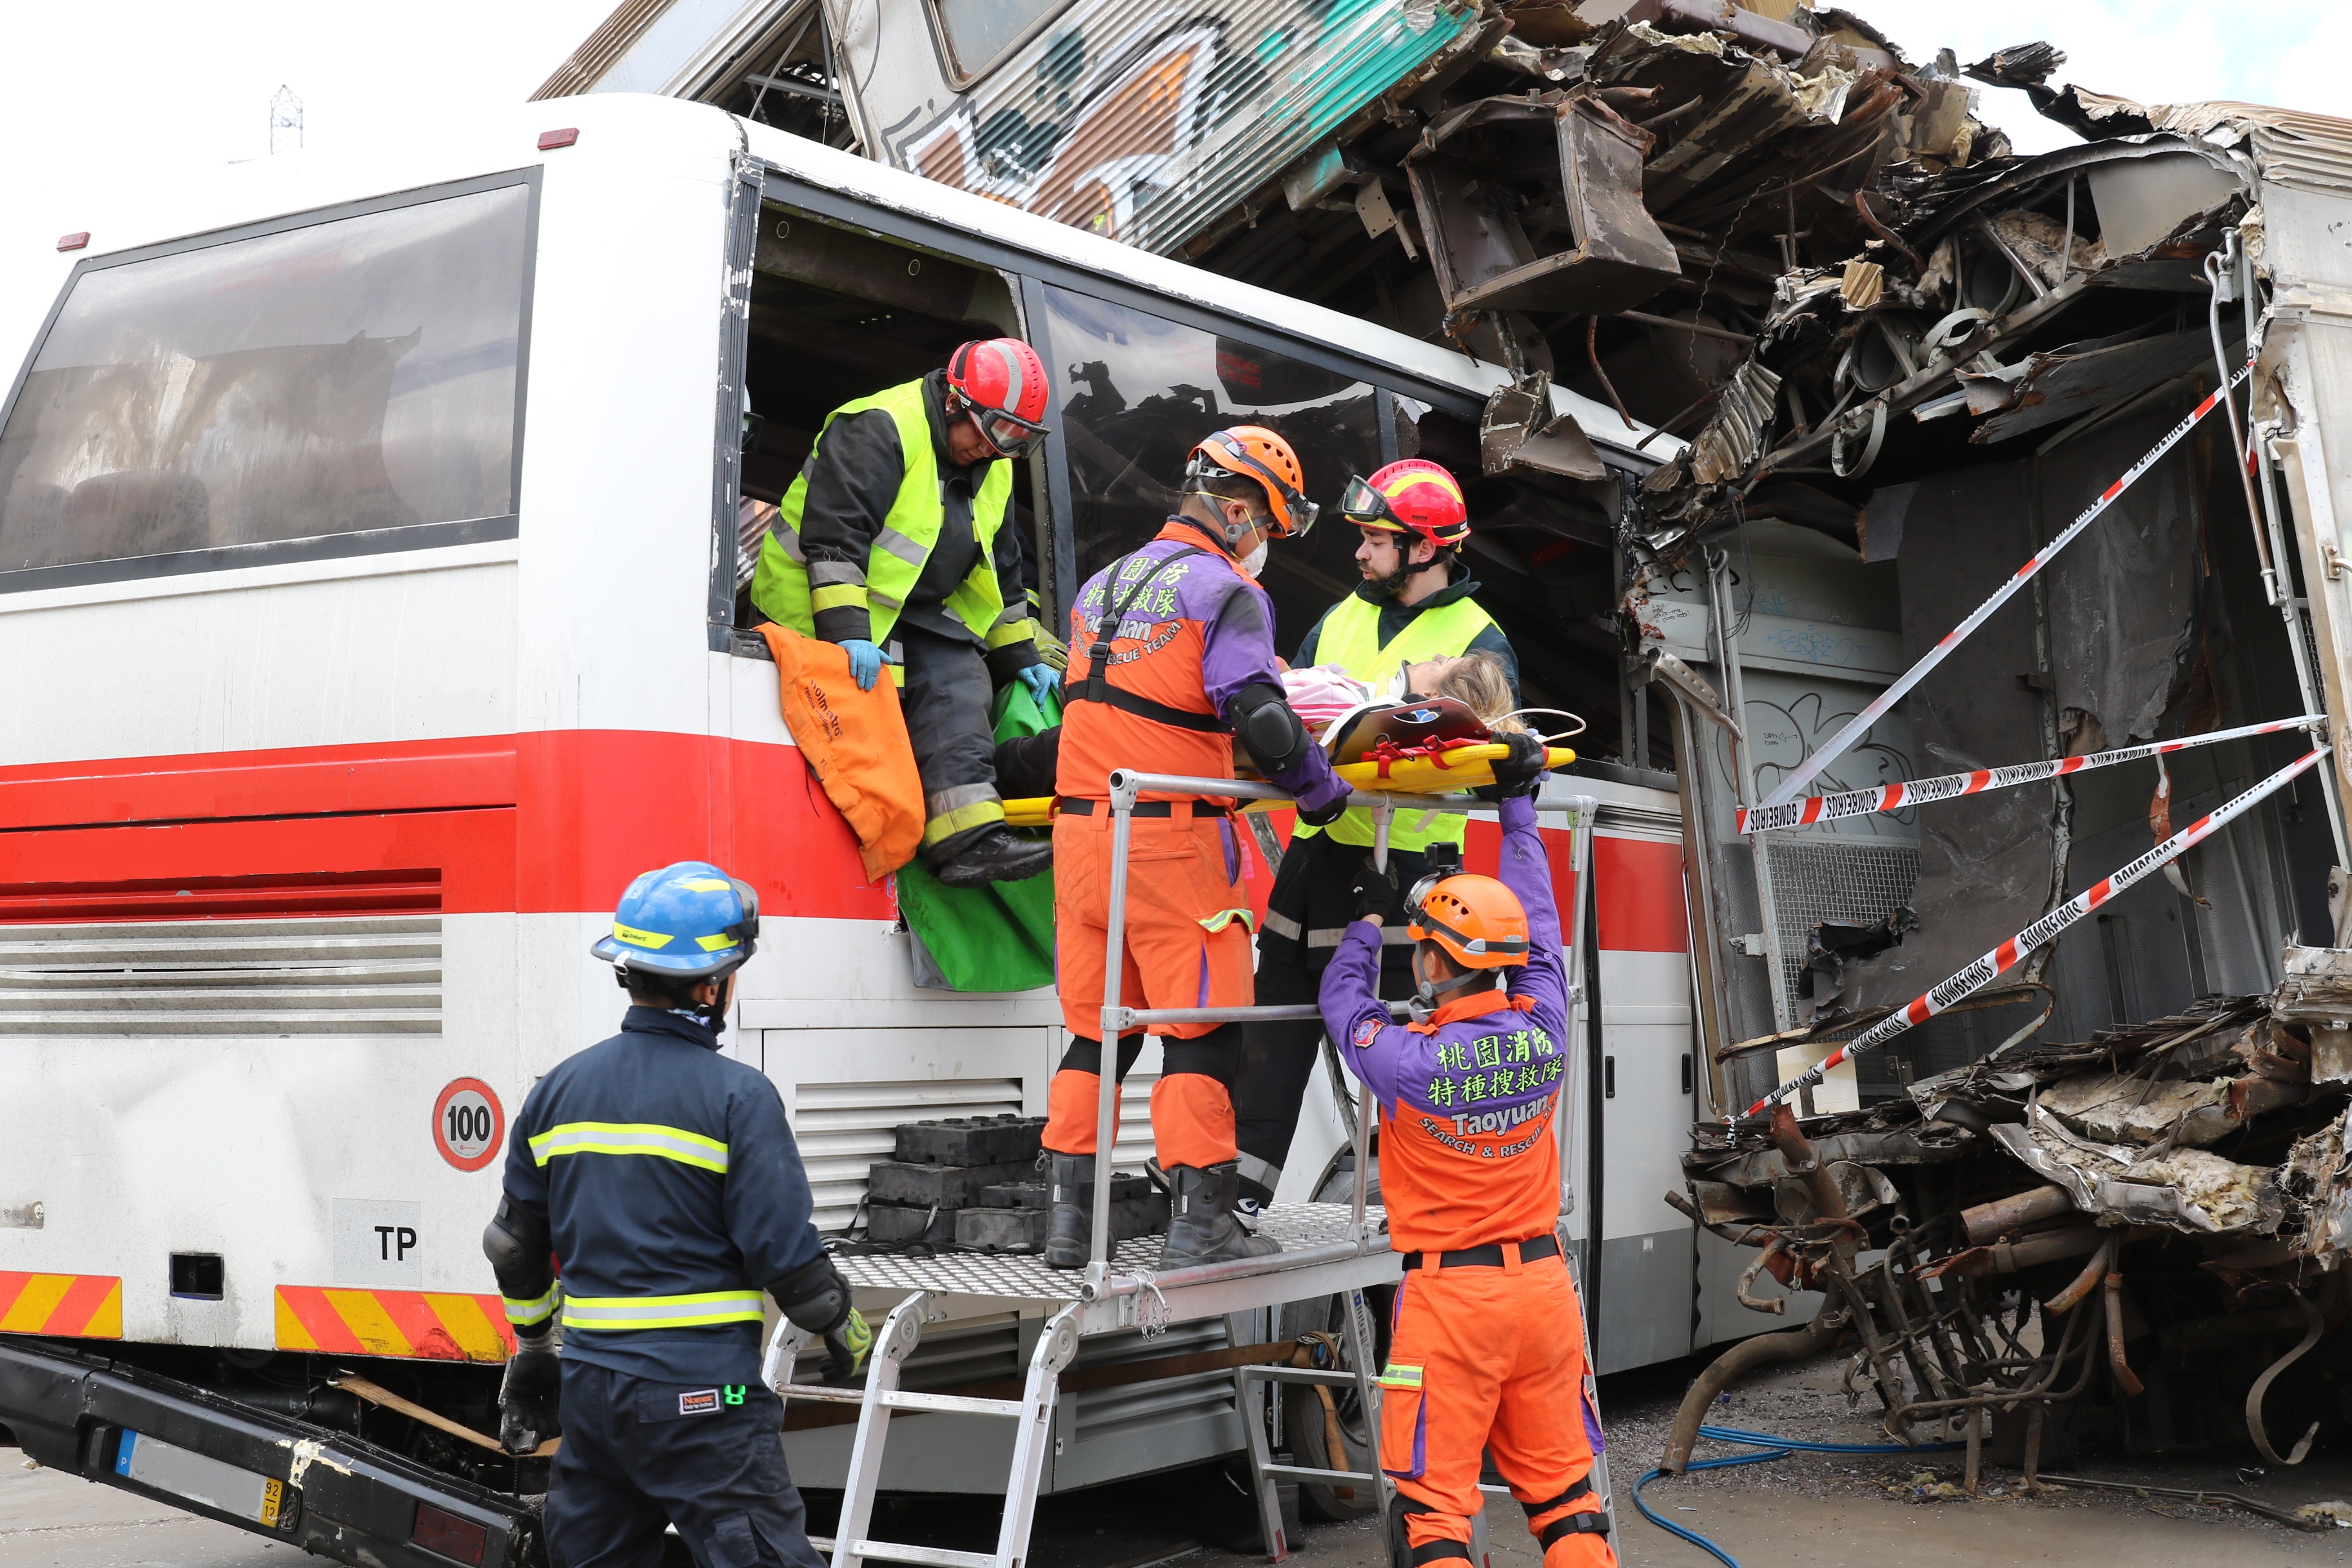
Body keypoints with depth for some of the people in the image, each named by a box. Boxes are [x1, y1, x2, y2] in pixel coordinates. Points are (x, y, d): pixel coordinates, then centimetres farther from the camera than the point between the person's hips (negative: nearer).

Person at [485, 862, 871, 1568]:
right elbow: (783, 1250, -13)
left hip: (589, 1380, 7)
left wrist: (533, 1347, 28)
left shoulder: (557, 1091, 8)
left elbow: (517, 1247, 14)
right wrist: (843, 1329, 4)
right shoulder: (738, 1097, -12)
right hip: (700, 1392, -6)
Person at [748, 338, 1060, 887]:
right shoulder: (880, 430, -17)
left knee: (960, 686, -15)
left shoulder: (992, 470, 12)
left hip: (919, 613, 6)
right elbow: (832, 536, -25)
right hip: (830, 606, -6)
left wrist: (1021, 656, 19)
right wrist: (848, 632, -33)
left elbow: (1001, 568, 22)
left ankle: (972, 840, -25)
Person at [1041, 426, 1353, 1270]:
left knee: (1095, 1027, 13)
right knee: (1202, 1030, 1)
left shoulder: (1101, 584, 17)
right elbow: (1261, 718, -18)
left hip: (1082, 827, 7)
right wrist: (1322, 790, -4)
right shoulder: (1226, 590, -8)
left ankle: (1067, 1216, 15)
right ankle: (1198, 1223, 3)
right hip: (1171, 839, -7)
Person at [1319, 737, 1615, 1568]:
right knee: (1563, 1491, 13)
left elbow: (1342, 1001, 6)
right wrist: (1516, 807, 21)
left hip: (1449, 1293, -4)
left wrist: (1372, 914, 21)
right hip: (1542, 1281, 5)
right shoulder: (1545, 1036, -6)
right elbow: (1538, 926, 10)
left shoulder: (1407, 1062, -16)